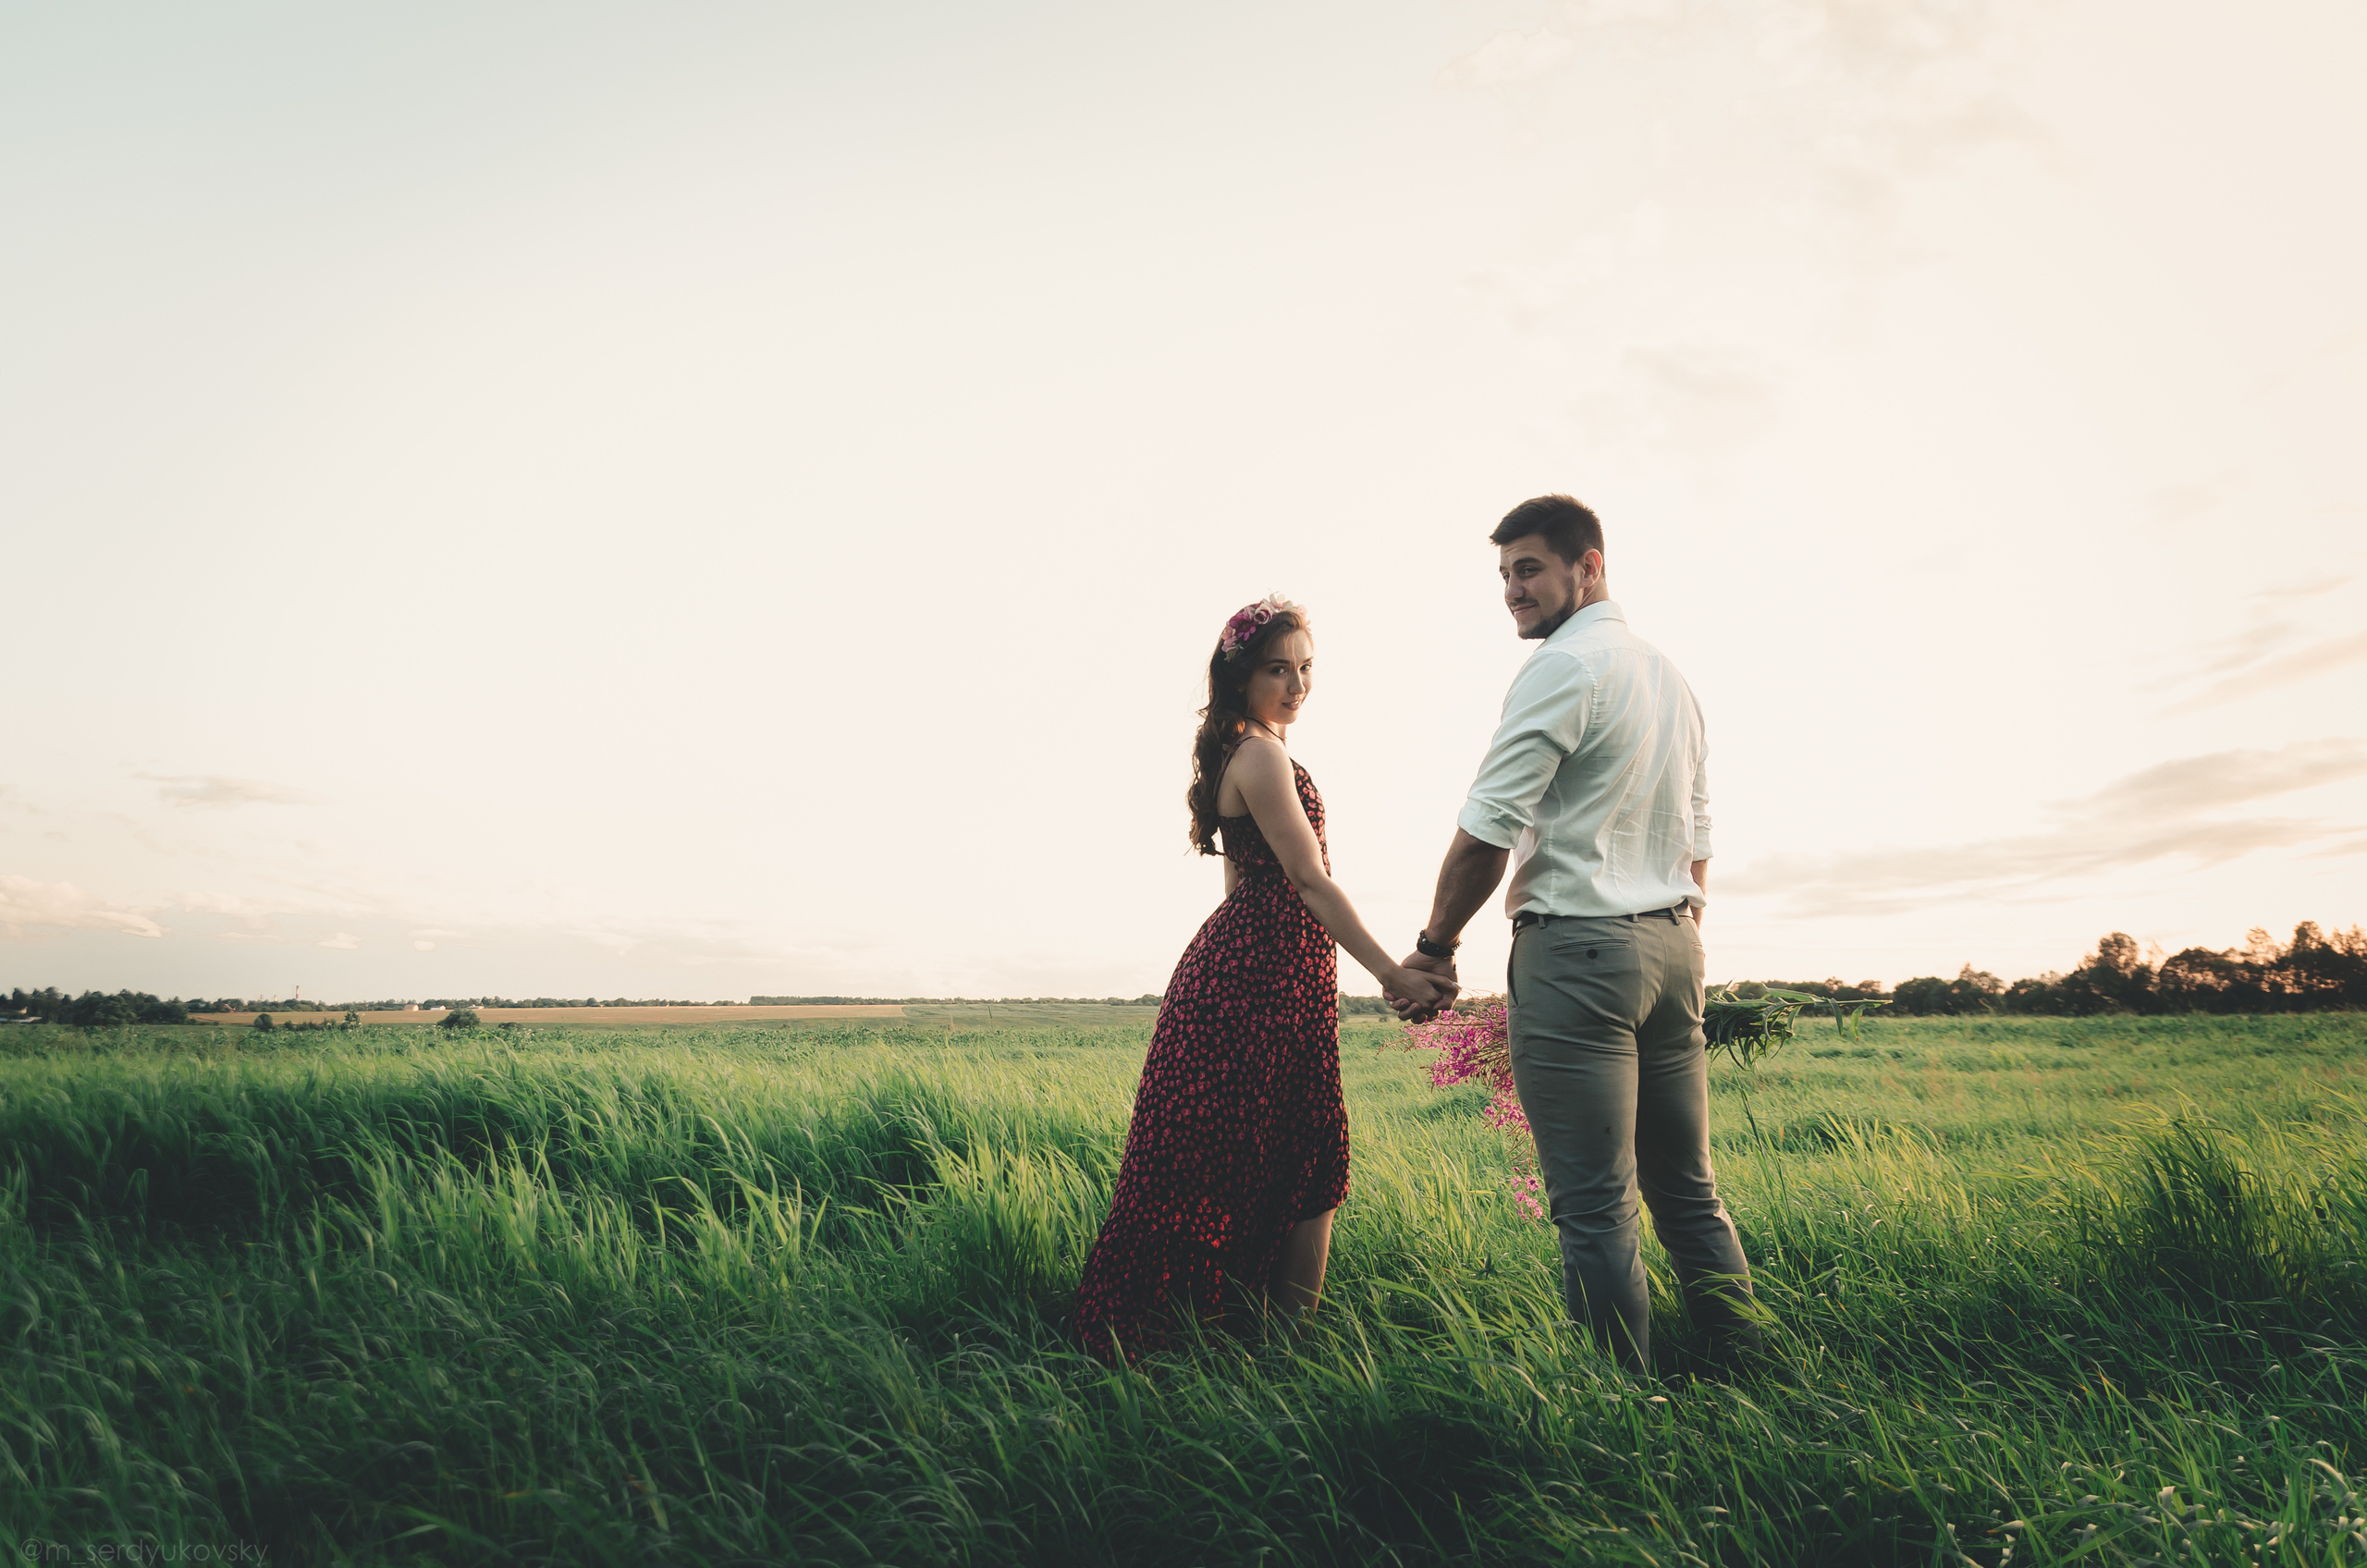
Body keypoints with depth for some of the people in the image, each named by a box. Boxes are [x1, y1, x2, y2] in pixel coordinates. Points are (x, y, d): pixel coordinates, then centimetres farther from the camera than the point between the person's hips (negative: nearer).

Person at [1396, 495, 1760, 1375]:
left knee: (1595, 1207, -5)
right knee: (1688, 1192, 15)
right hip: (1672, 946, 9)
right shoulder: (1670, 677, 18)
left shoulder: (1565, 666, -9)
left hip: (1576, 949, -9)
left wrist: (1434, 949, -3)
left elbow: (1486, 832, -14)